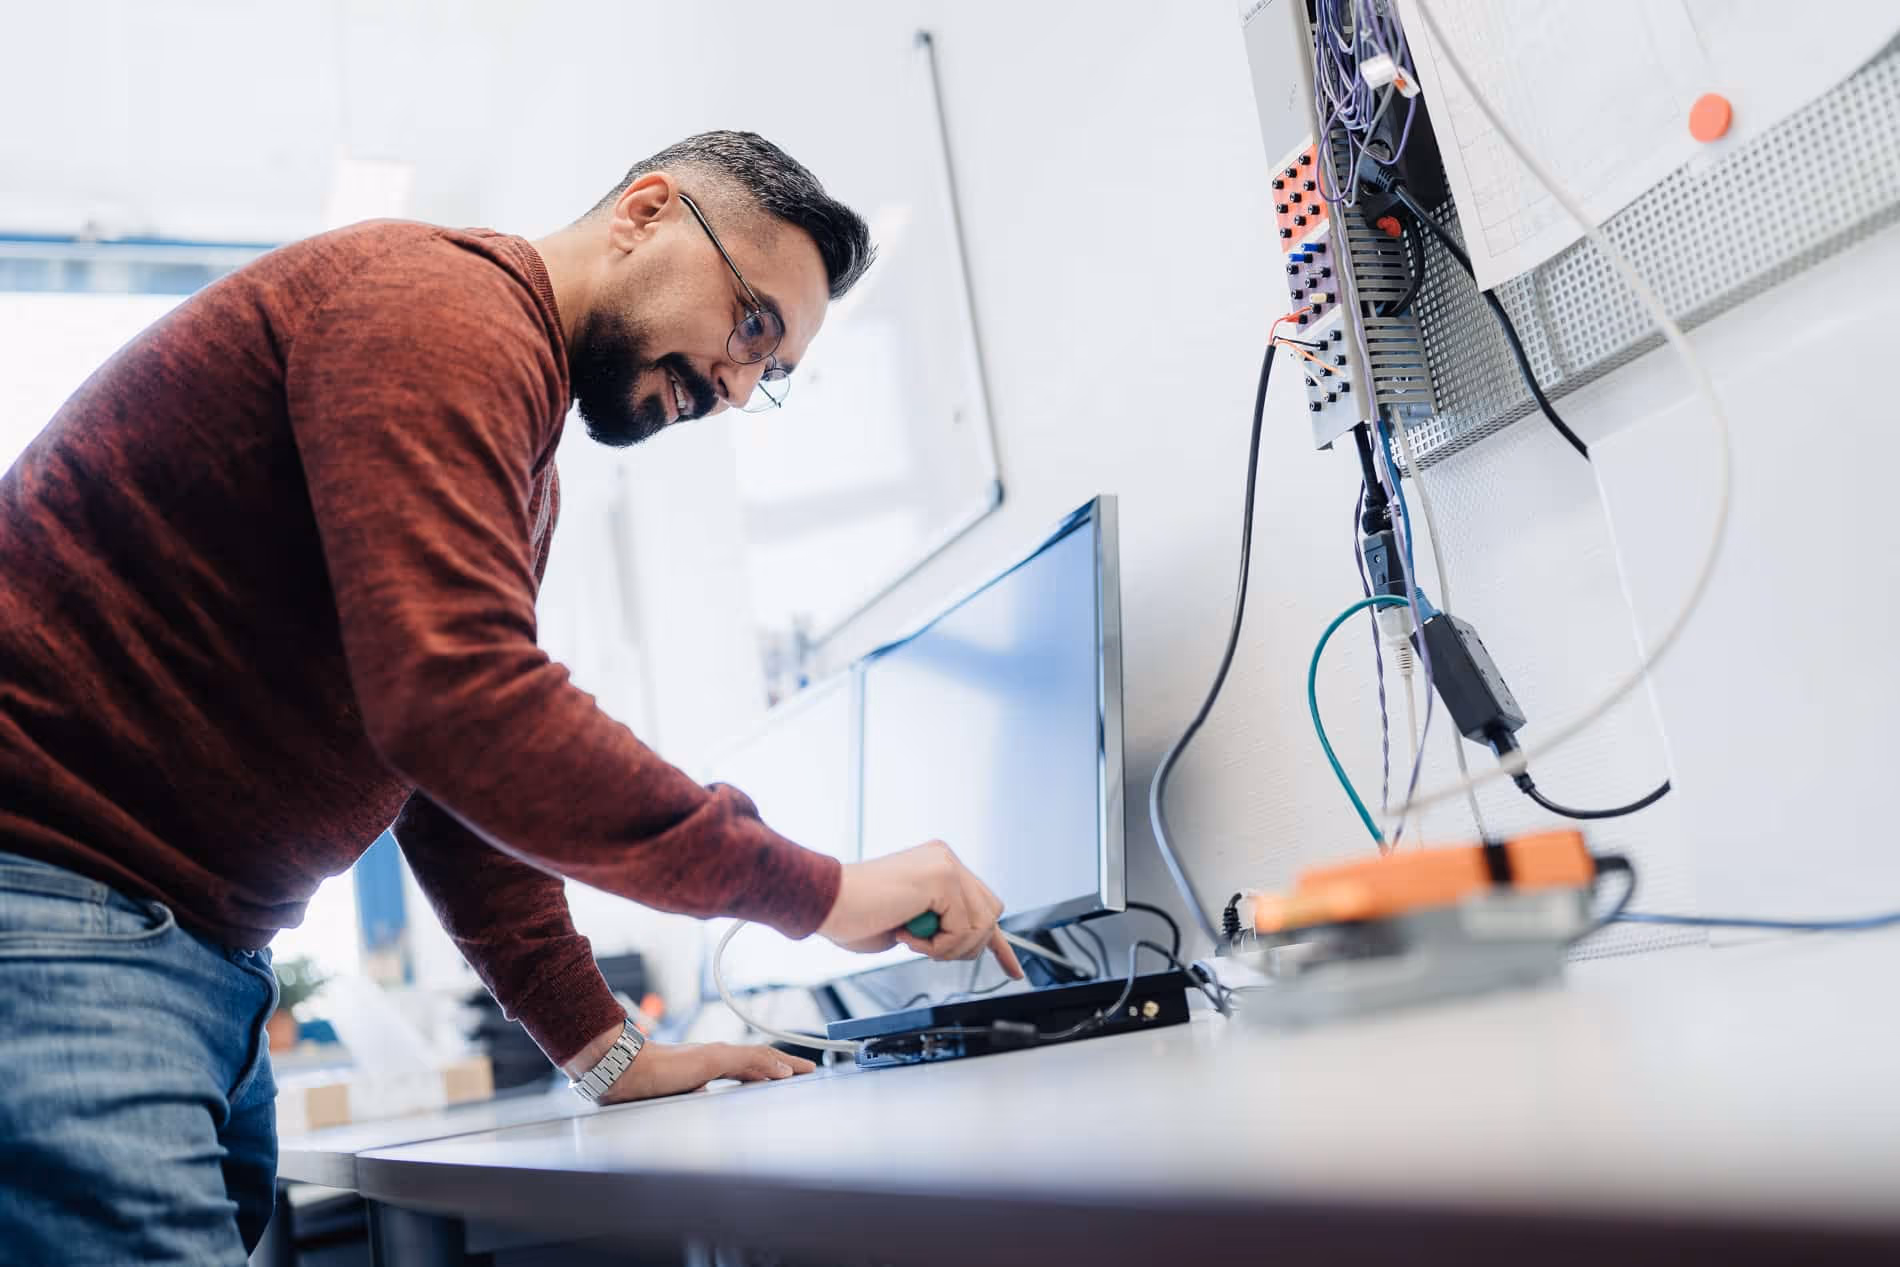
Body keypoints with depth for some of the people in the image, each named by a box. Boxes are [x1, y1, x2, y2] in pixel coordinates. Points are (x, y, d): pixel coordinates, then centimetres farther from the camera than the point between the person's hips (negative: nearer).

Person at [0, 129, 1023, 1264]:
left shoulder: (524, 478, 18)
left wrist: (601, 1047, 9)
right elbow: (457, 705, -28)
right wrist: (820, 893, -21)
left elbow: (458, 778, 18)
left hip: (204, 951, 10)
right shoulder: (435, 308, -15)